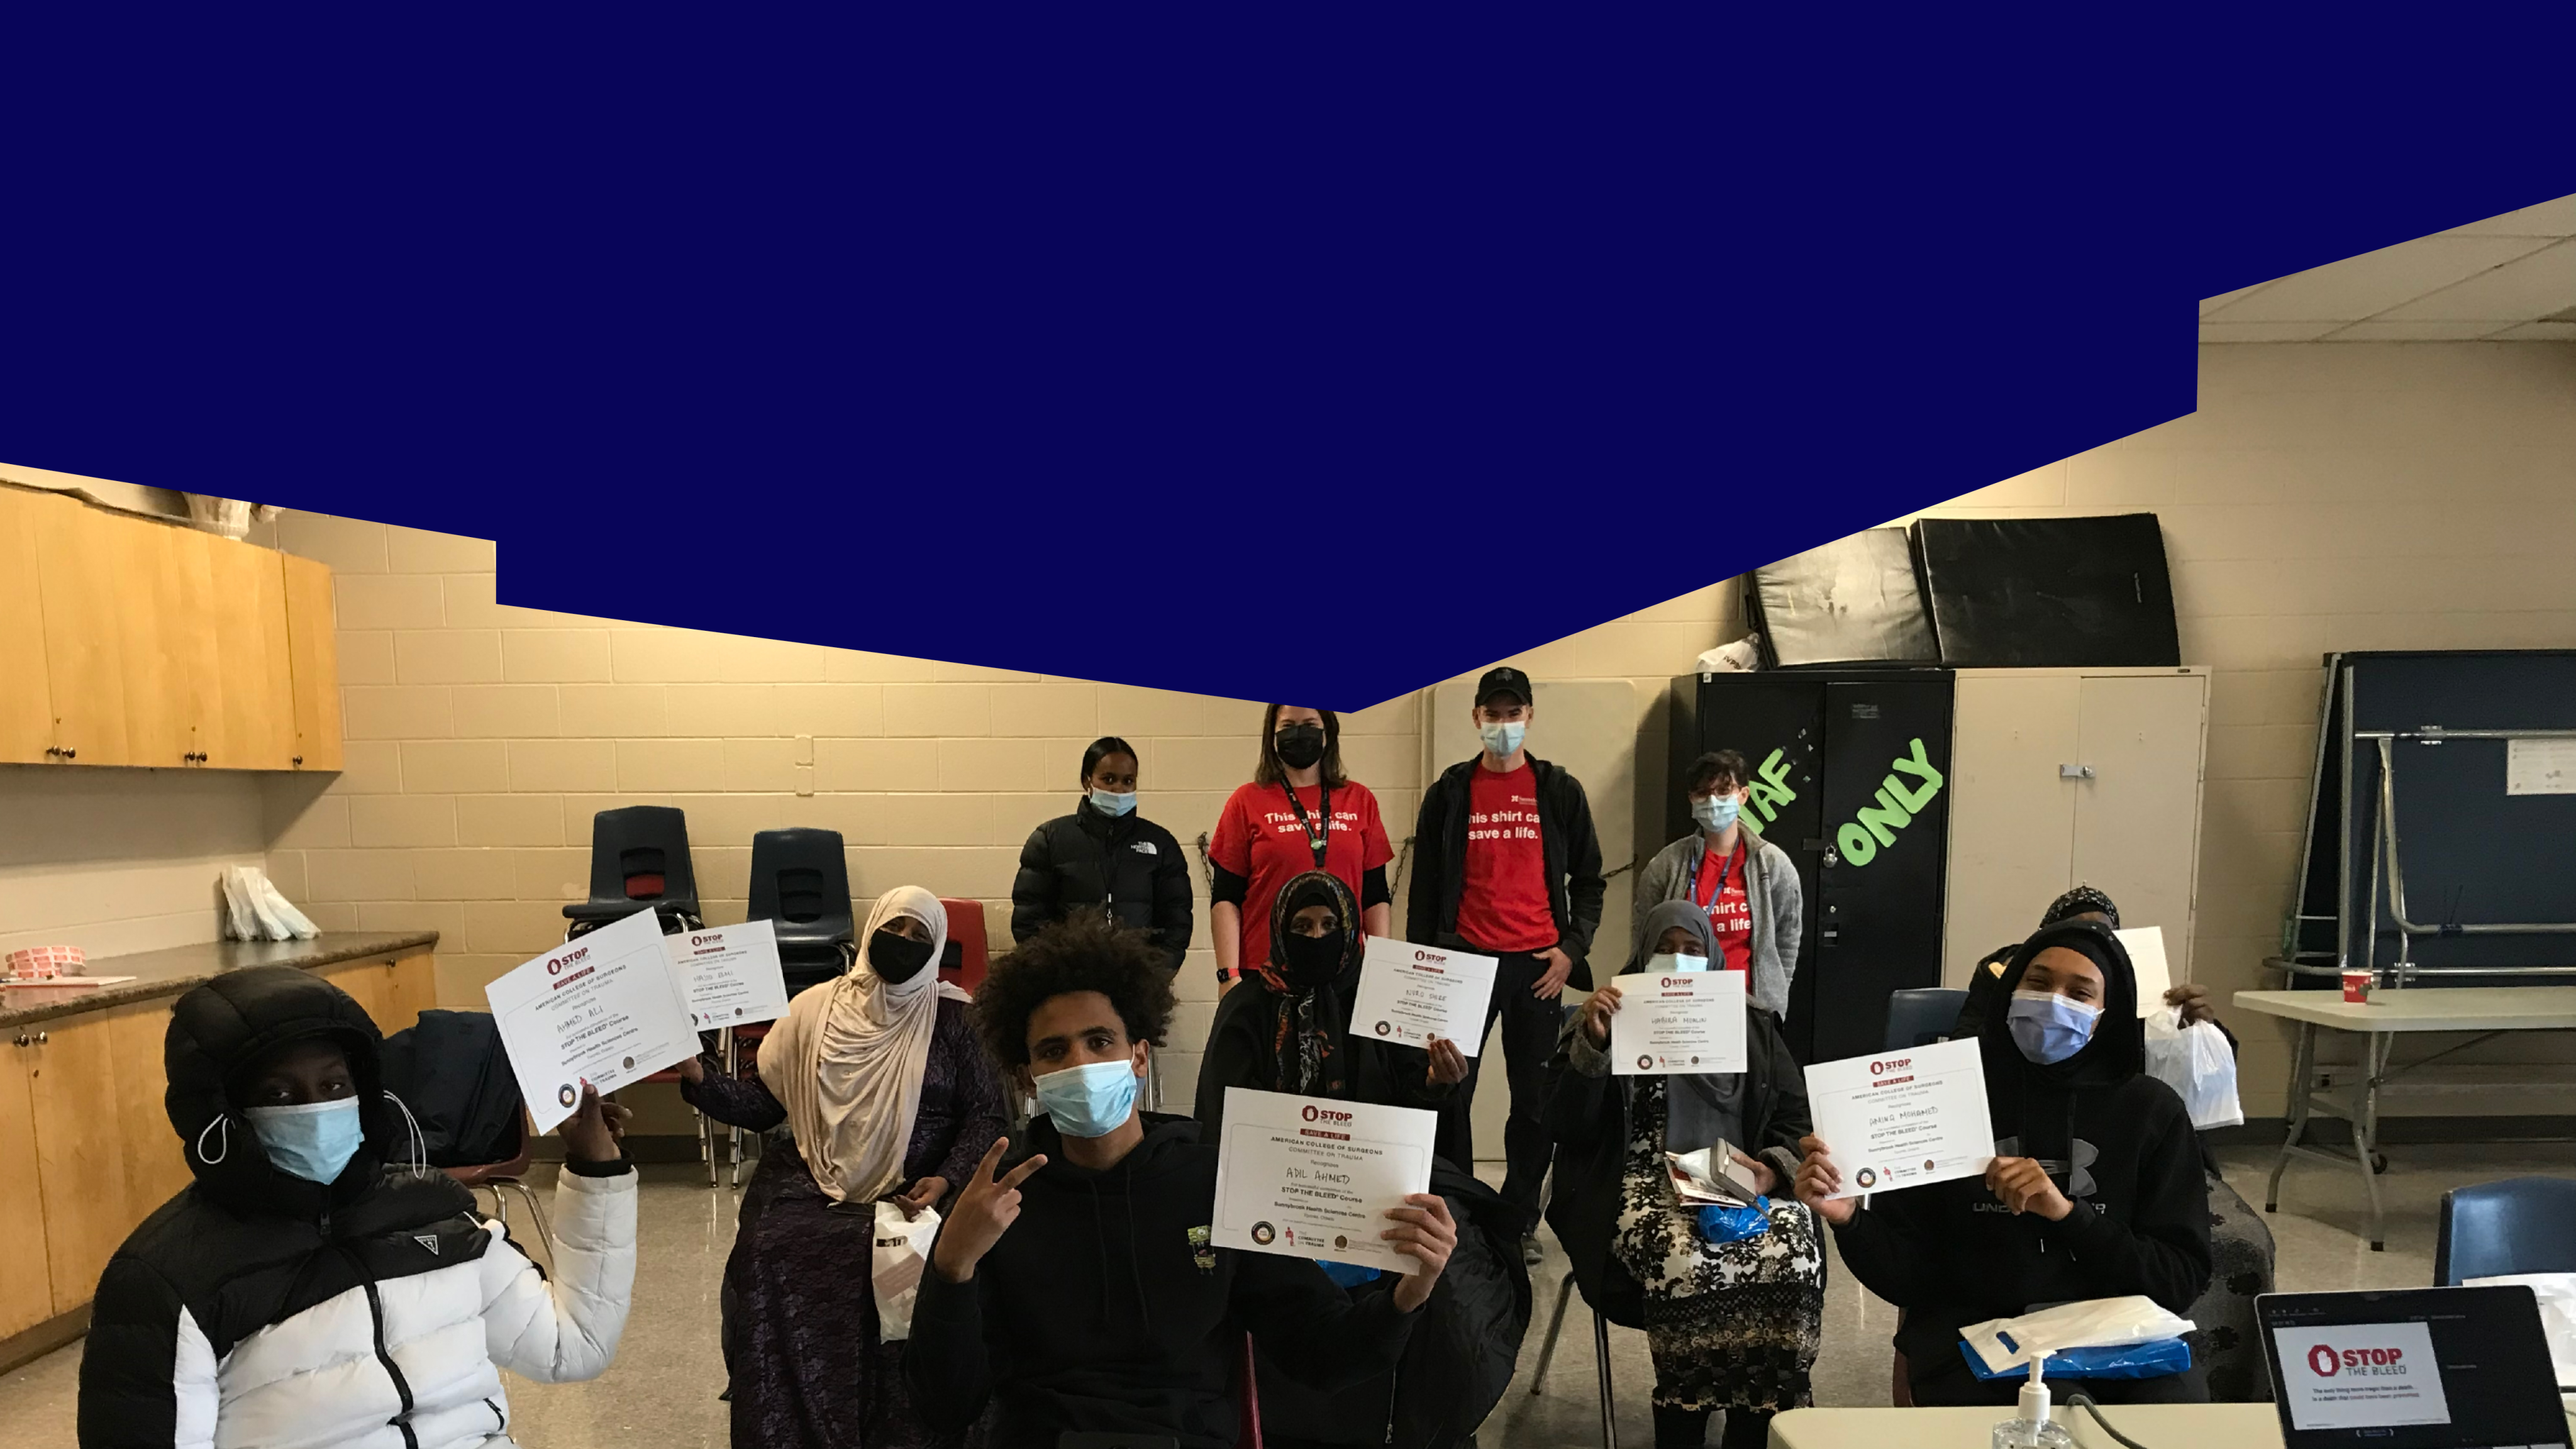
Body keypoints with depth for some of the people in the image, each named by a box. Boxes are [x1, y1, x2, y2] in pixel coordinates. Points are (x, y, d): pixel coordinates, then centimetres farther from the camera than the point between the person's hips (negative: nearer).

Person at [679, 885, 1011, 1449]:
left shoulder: (954, 1018, 0)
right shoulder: (814, 1007, 7)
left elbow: (987, 1115, -1)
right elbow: (763, 1103, 9)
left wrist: (947, 1181, -16)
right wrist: (698, 1076, -7)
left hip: (915, 1192, -2)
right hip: (812, 1185, 2)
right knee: (767, 1257, -25)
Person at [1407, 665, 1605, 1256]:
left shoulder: (1560, 792, 7)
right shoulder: (1449, 793, 6)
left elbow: (1588, 879, 11)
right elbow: (1424, 886, 7)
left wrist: (1572, 948, -1)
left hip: (1539, 965, 1)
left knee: (1537, 1098, 7)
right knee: (1449, 1094, 2)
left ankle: (1520, 1219, 21)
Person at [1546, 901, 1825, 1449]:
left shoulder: (1752, 1024, 18)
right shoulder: (1614, 1020, 11)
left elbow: (1799, 1115, 12)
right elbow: (1567, 1127, 1)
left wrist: (1772, 1170, -8)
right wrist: (1592, 1043, -13)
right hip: (1645, 1186, -2)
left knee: (1790, 1255, -29)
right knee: (1687, 1261, -34)